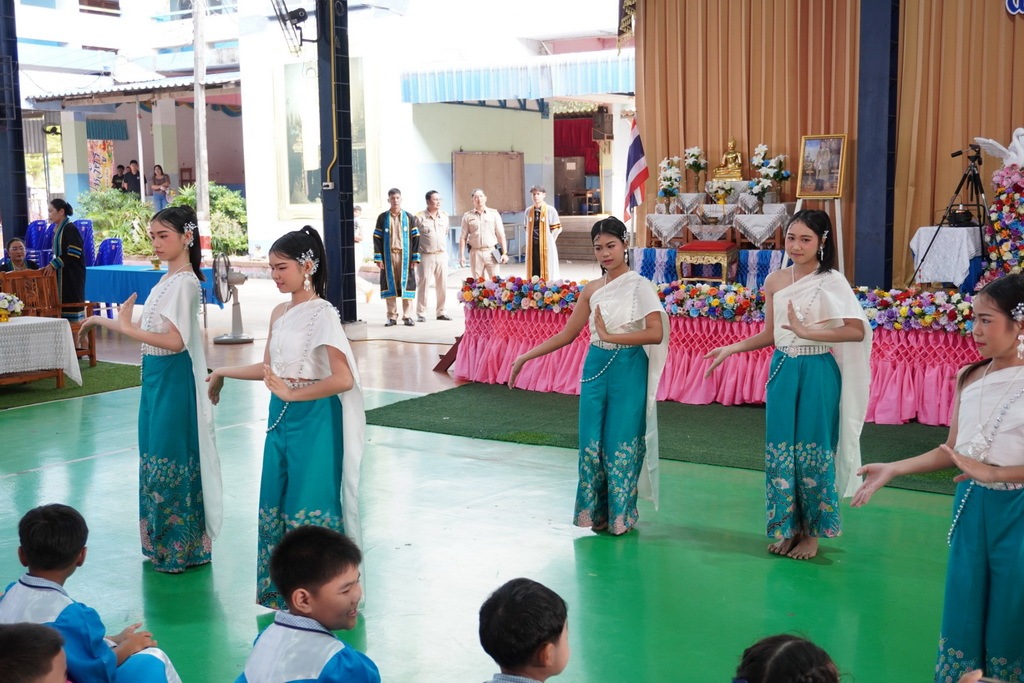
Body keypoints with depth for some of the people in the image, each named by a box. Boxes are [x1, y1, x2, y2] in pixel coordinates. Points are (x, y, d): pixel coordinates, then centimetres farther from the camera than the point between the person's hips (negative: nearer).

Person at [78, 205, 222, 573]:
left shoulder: (184, 282, -17)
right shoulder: (168, 279, 11)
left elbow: (175, 340, -26)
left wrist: (124, 327, -28)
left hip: (174, 379, -10)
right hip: (156, 377, 10)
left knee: (172, 459, -1)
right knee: (157, 455, 16)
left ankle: (181, 548, 11)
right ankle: (163, 542, 28)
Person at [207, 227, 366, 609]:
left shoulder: (322, 314, -14)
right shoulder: (280, 313, 9)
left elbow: (343, 379, -22)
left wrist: (290, 393, -20)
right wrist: (222, 373, 21)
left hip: (313, 419, -8)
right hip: (282, 417, 8)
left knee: (308, 505, -1)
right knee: (276, 503, 13)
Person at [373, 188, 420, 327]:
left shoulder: (409, 217, 7)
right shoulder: (382, 218, 7)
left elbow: (415, 238, 5)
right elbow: (377, 239, 5)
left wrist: (415, 258, -2)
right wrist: (378, 258, -3)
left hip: (405, 256, 0)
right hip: (388, 256, 0)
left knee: (406, 284, -1)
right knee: (389, 285, 1)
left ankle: (407, 316, 5)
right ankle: (392, 317, 8)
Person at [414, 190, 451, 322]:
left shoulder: (444, 216, 9)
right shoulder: (419, 217, -7)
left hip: (442, 255, 5)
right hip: (426, 256, -5)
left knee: (442, 285, 7)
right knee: (423, 285, -2)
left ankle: (440, 312, 17)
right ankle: (421, 314, 4)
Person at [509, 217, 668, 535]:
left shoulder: (639, 285, -5)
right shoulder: (592, 289, 8)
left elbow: (656, 333, -17)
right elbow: (567, 334, 13)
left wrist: (609, 335, -19)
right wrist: (526, 357, 9)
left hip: (628, 369, -4)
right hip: (595, 367, 5)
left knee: (621, 441, 1)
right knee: (592, 441, 5)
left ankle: (620, 515, 15)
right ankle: (597, 512, 17)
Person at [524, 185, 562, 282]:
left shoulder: (550, 210, -5)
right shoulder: (528, 211, 9)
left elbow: (557, 229, -4)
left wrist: (548, 241, -3)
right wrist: (530, 241, 9)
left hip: (546, 247, -4)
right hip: (532, 247, 4)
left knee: (548, 273, -1)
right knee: (533, 272, 5)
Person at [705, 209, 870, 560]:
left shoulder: (832, 282, -8)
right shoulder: (775, 281, 6)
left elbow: (858, 331, -18)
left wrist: (807, 331, -24)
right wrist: (730, 349, 4)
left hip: (817, 373, -5)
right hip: (782, 370, 5)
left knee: (813, 449, 4)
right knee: (780, 448, 8)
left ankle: (811, 533, 17)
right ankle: (787, 527, 22)